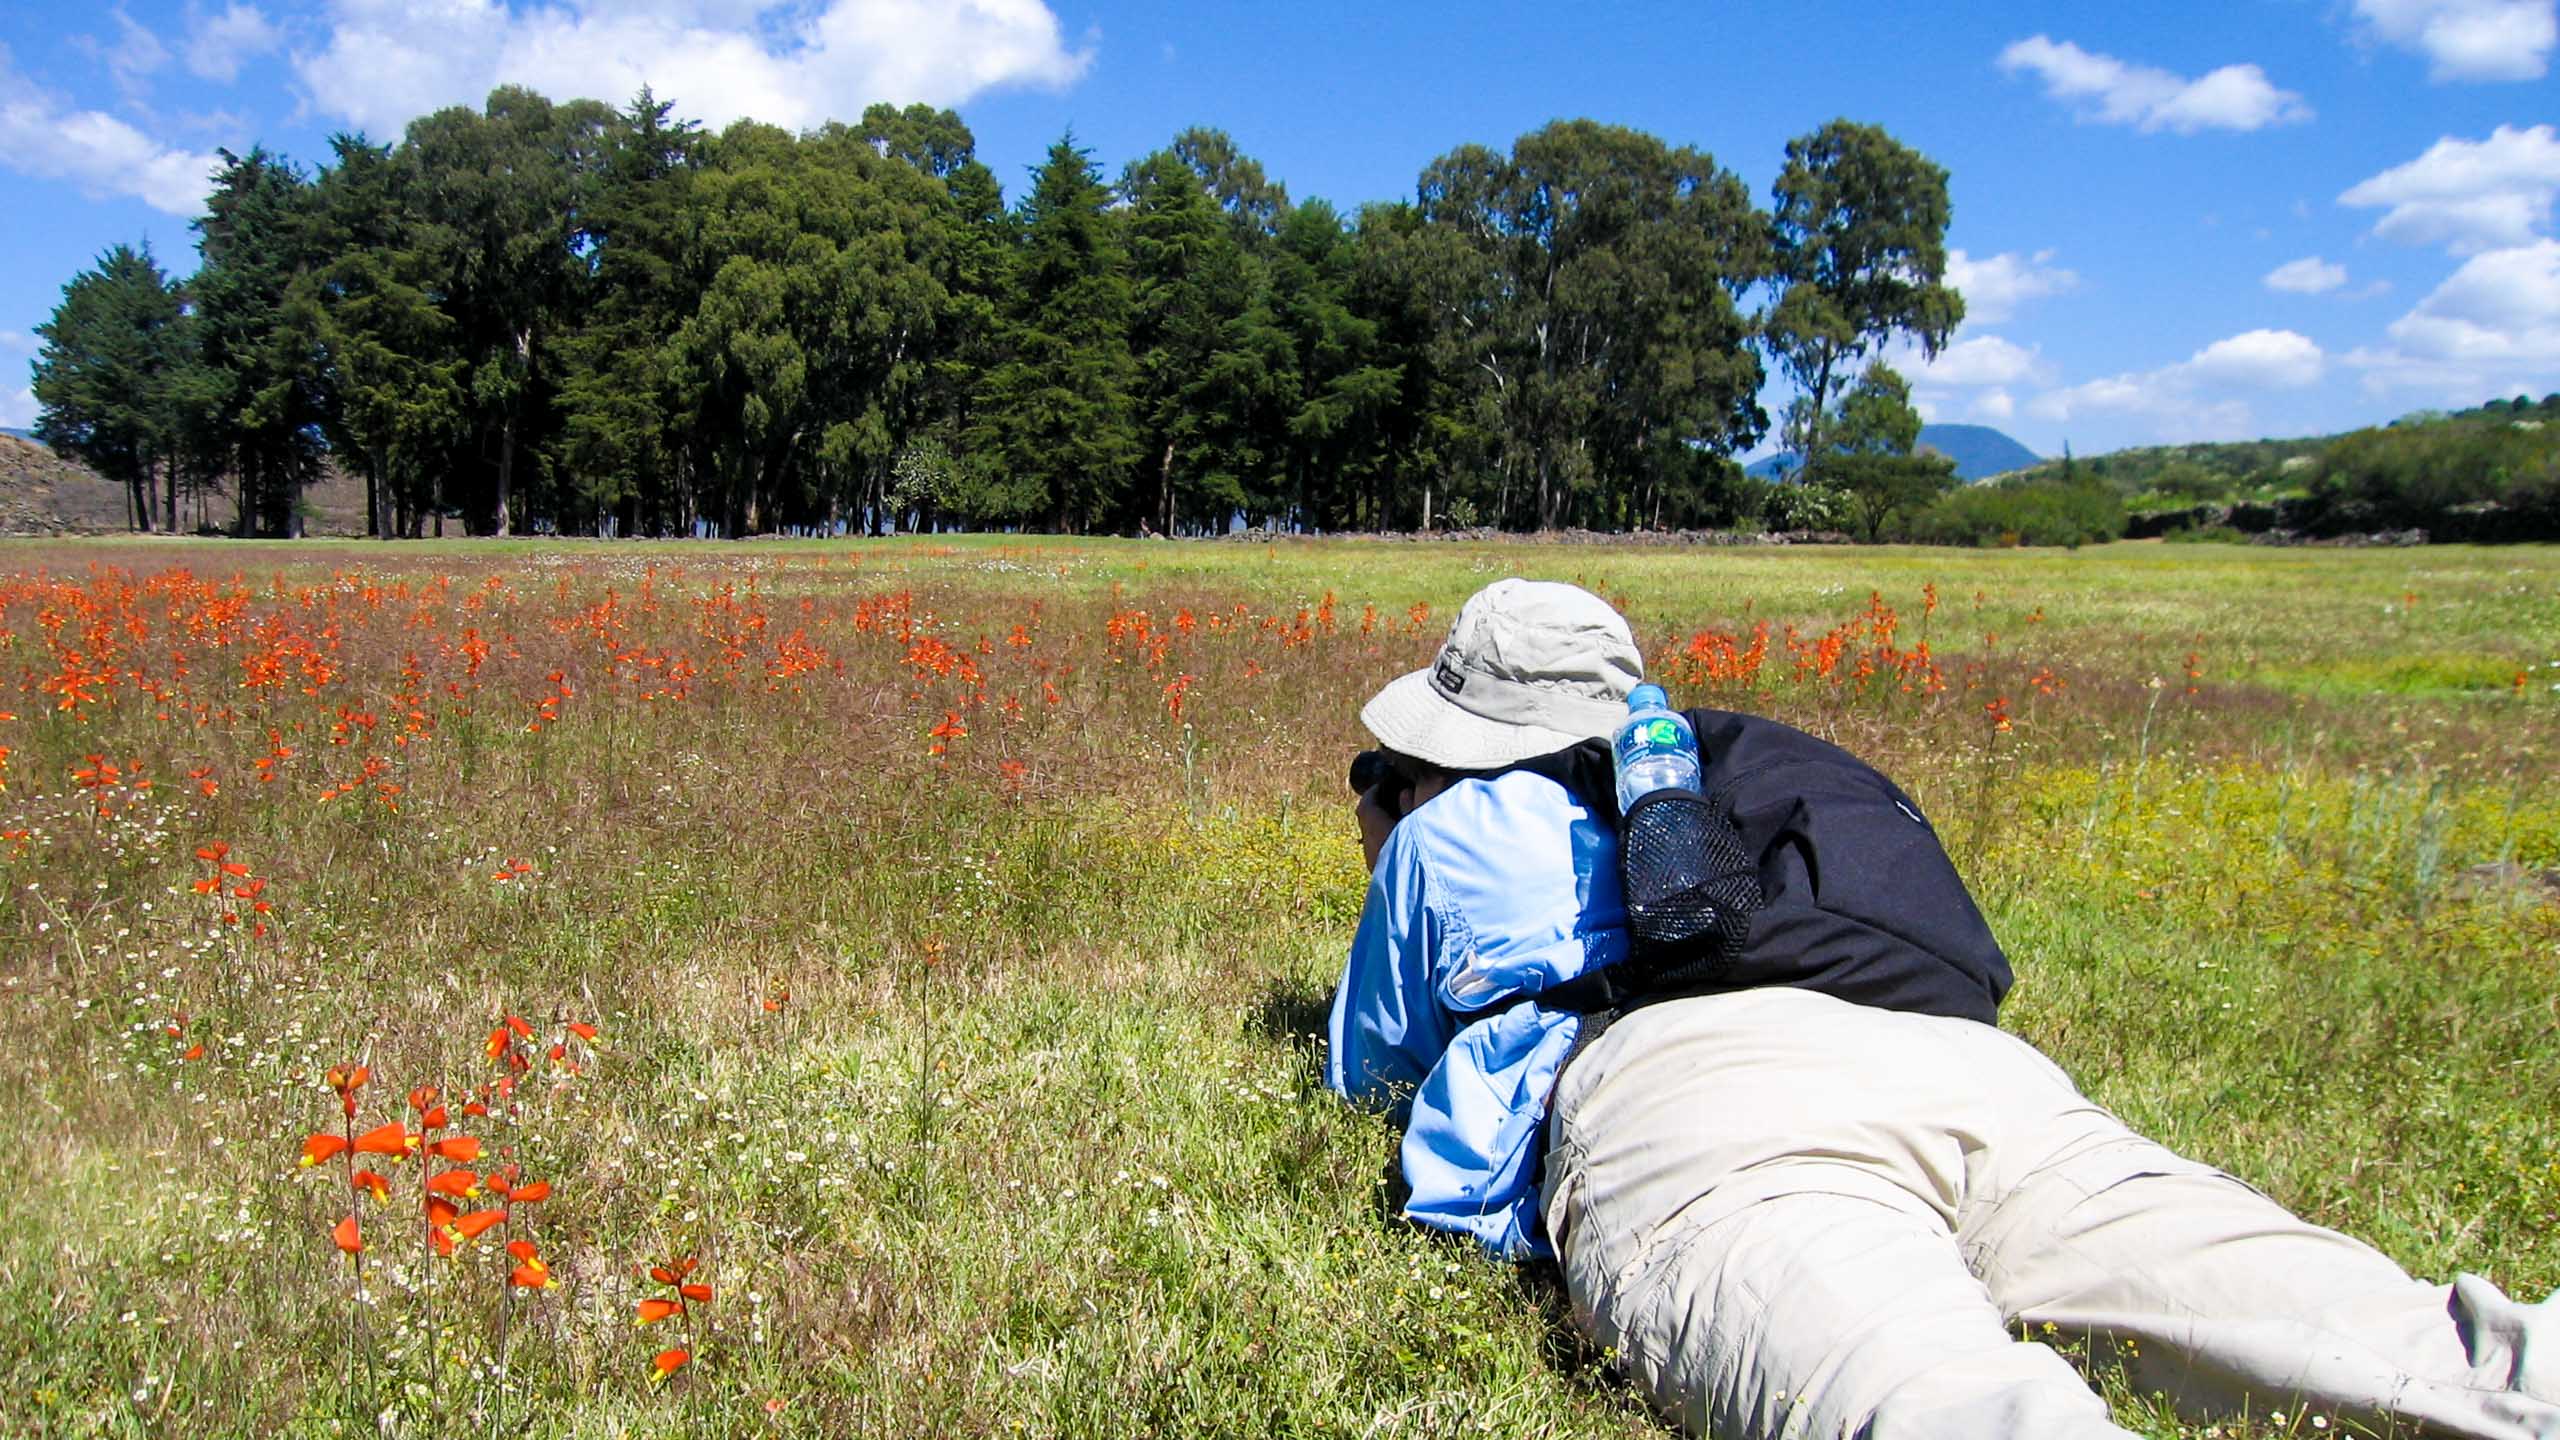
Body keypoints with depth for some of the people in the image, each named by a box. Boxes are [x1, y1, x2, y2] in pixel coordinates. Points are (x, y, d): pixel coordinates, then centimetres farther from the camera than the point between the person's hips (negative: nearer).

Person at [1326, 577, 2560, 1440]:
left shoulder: (1451, 832, 29)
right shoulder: (1710, 789, 42)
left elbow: (1368, 1078, 40)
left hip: (1699, 1116, -5)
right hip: (1974, 1064, 6)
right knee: (2361, 1330, -12)